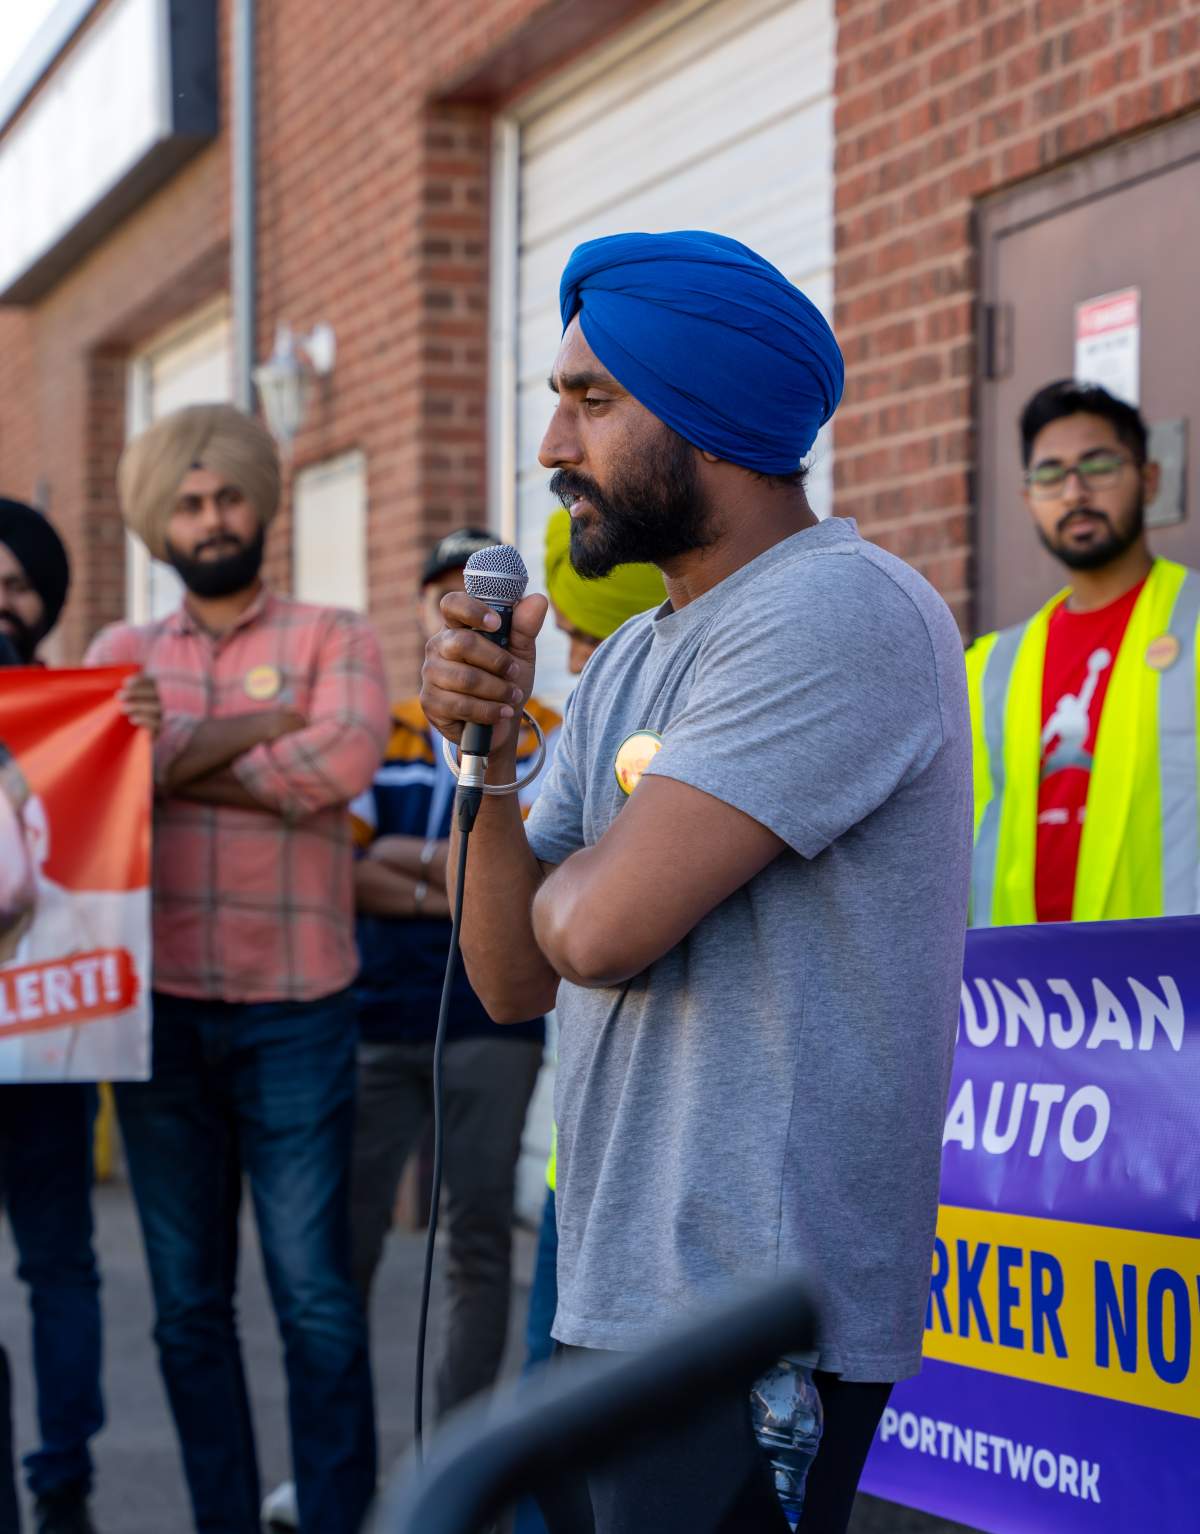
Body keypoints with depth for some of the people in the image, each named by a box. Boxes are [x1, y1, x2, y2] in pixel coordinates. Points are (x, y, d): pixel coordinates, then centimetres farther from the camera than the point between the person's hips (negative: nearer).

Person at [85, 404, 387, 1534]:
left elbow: (343, 762, -13)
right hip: (159, 1007, 3)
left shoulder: (331, 637, 6)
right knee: (188, 1302, 8)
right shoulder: (124, 652, 14)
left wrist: (181, 762, -7)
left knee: (314, 1297, -4)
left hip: (294, 1009, -3)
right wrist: (263, 729, -10)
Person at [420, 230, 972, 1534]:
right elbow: (518, 980, 12)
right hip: (610, 1302, 9)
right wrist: (487, 760, -2)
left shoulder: (840, 611, -15)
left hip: (749, 1321, -9)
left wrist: (574, 879, 0)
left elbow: (603, 928, -23)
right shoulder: (626, 662, 14)